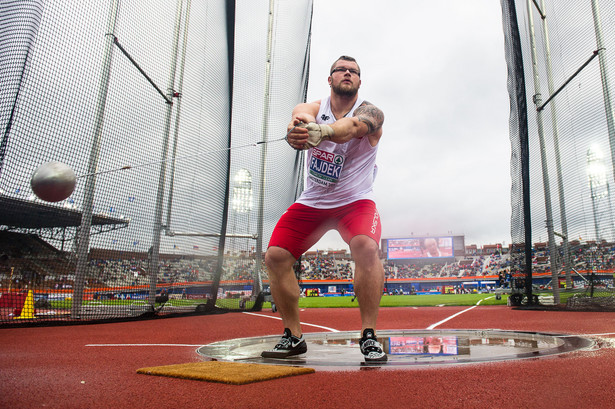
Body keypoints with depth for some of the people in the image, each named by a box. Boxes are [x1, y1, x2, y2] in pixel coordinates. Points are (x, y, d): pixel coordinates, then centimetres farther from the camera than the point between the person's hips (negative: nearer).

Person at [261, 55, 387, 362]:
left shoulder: (370, 113, -9)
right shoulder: (310, 109, -1)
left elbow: (352, 126, -34)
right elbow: (301, 118, -27)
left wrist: (322, 130, -57)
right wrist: (296, 133, -53)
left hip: (355, 201, -3)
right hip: (311, 202, 3)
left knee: (366, 247, -31)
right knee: (275, 256, -7)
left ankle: (369, 336, -16)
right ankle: (293, 336, 9)